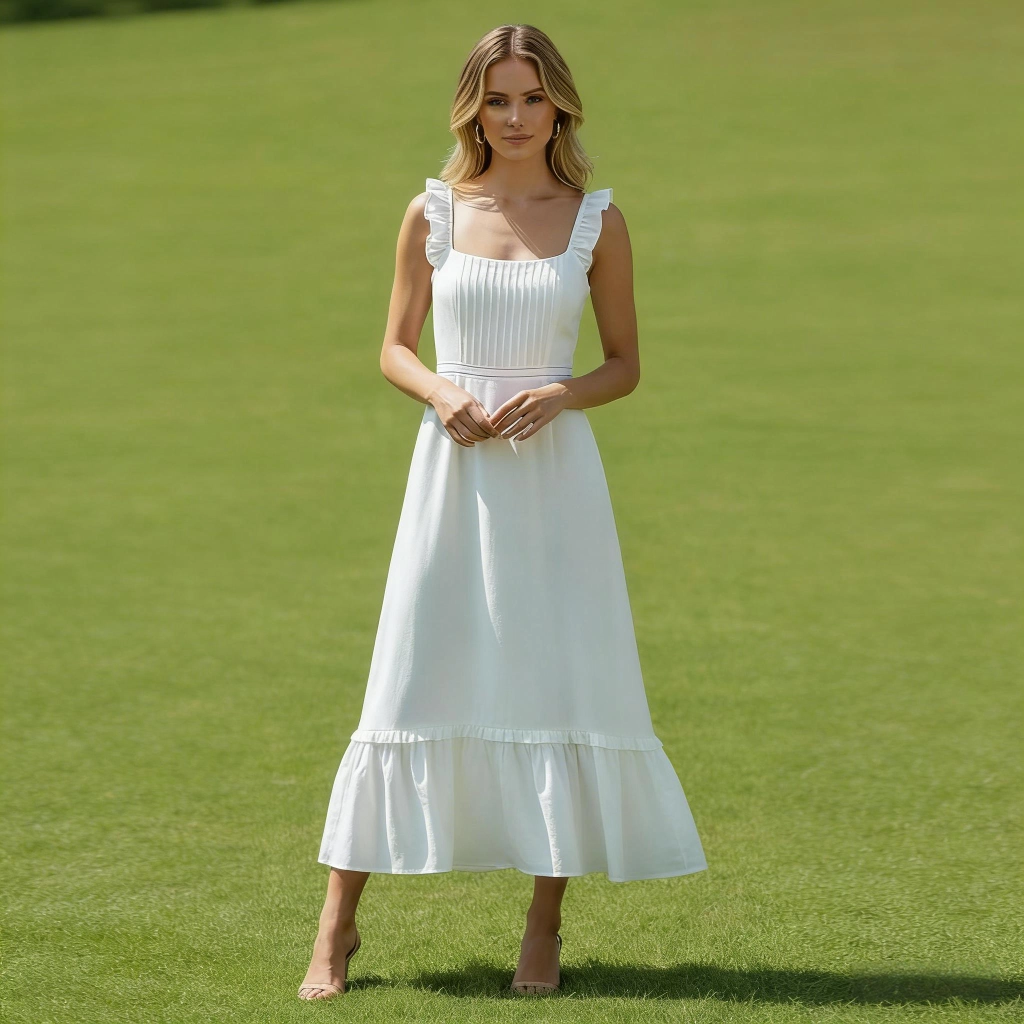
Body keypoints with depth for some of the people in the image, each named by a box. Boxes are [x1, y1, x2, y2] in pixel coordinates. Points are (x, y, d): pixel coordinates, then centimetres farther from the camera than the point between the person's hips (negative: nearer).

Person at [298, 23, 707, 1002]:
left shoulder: (596, 221, 3)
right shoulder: (432, 213, 5)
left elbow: (625, 363, 7)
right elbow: (394, 349, 9)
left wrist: (559, 395, -12)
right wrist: (440, 390, -11)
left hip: (552, 470, 0)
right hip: (453, 464, 0)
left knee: (557, 680, 0)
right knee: (412, 680, -1)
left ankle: (544, 925, 12)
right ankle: (338, 921, 6)